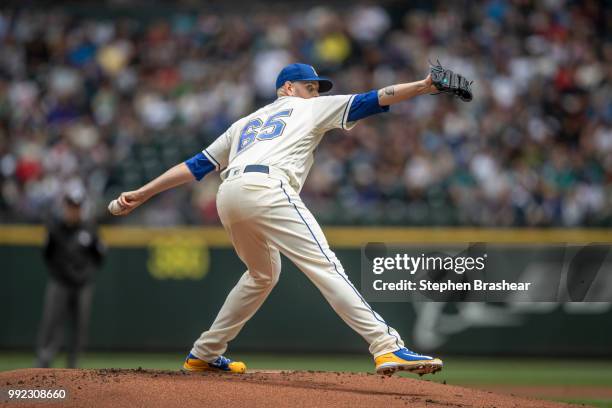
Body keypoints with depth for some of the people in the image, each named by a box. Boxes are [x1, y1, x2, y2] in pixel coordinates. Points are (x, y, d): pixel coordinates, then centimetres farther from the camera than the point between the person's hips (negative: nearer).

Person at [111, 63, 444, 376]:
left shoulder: (246, 122, 37)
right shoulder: (310, 109, 24)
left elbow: (197, 165, 33)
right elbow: (369, 101, 14)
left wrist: (141, 194, 33)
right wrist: (425, 86, 10)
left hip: (228, 196, 7)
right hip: (266, 188, -7)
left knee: (263, 273, 28)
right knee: (324, 266, -16)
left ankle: (204, 354, 31)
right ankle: (387, 347, -29)